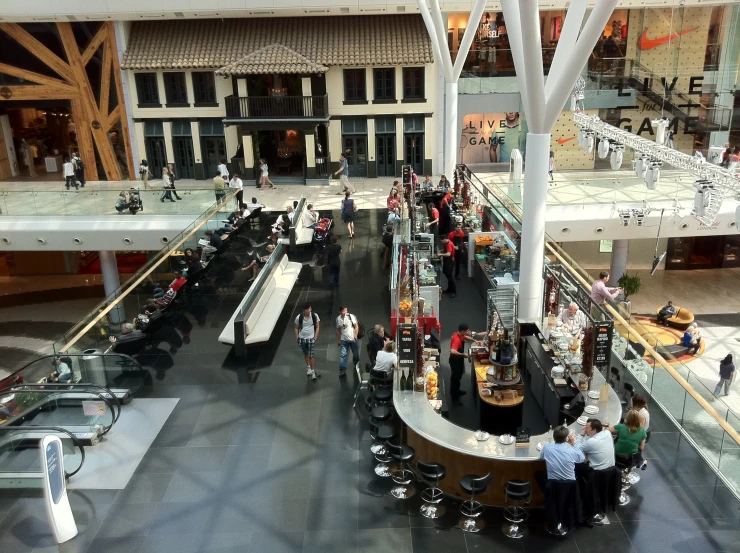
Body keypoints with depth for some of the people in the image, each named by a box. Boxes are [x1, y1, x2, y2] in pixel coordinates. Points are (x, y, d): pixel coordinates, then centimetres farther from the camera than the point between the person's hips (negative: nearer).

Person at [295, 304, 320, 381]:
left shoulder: (315, 316, -11)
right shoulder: (299, 317, -9)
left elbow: (317, 327, -2)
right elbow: (297, 328, 3)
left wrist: (315, 337, -6)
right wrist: (297, 338, -1)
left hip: (311, 338, -2)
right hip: (302, 339, 2)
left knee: (311, 355, -4)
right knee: (305, 354, 18)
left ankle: (313, 371, 6)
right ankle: (308, 367, 38)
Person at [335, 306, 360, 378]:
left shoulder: (351, 316, -10)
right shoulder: (338, 319, 1)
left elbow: (356, 326, -8)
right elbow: (338, 330, 12)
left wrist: (355, 336, -15)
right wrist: (338, 340, 13)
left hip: (352, 339, -2)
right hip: (344, 340, 2)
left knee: (356, 354, 11)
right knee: (343, 355, -4)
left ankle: (356, 367, 33)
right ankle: (342, 370, 0)